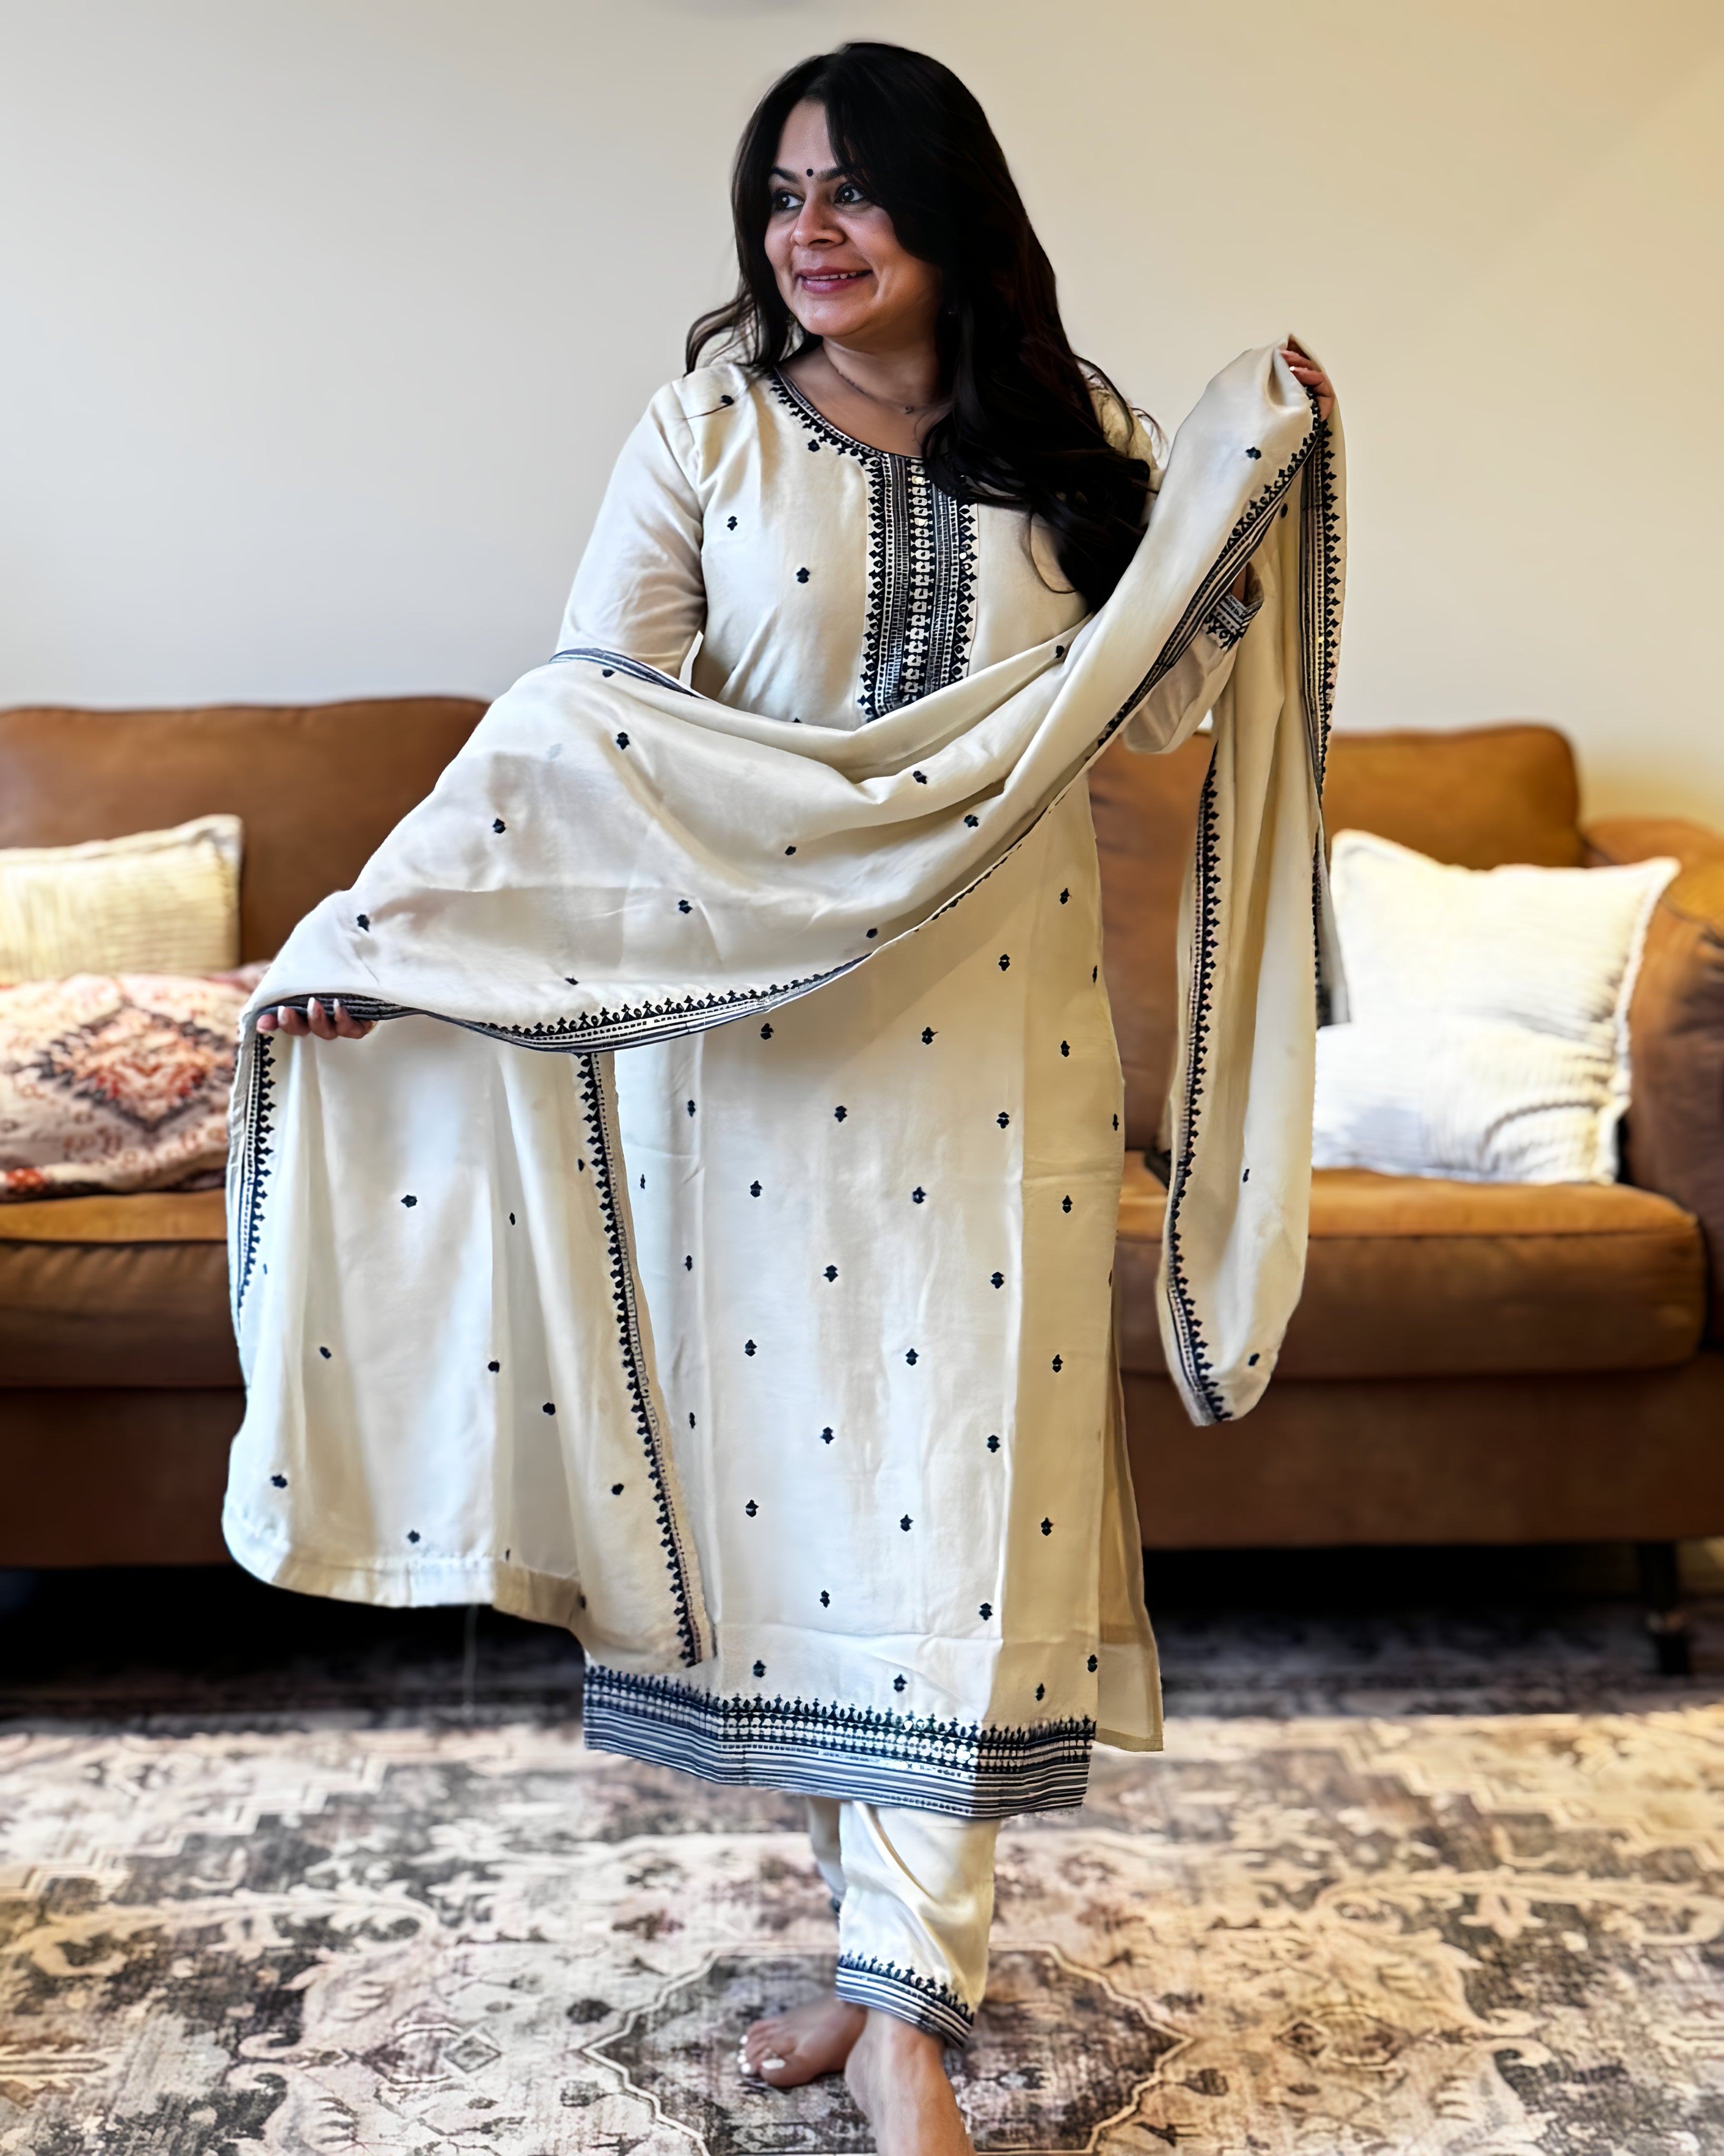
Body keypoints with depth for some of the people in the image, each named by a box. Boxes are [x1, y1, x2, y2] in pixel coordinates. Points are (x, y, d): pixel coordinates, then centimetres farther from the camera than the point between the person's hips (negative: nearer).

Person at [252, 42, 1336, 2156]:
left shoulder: (1076, 437, 7)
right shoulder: (709, 429, 1)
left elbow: (1156, 702, 13)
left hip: (1000, 1028, 1)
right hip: (759, 1016, 0)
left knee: (960, 1465, -1)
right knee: (787, 1443, 6)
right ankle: (879, 1924, 26)